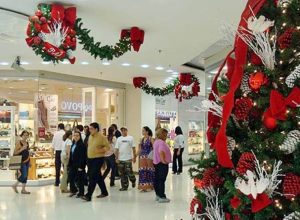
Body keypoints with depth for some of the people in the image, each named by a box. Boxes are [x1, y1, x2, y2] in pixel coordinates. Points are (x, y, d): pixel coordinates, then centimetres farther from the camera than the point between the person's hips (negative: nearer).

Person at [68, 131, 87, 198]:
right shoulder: (73, 144, 11)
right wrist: (69, 164, 9)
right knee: (70, 177, 10)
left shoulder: (82, 145, -12)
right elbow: (71, 155, 13)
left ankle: (81, 193, 14)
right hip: (73, 165, 7)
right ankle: (73, 190, 27)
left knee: (80, 179, 2)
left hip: (79, 165, -7)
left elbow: (82, 156, -17)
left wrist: (80, 166, -20)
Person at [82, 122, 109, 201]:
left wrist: (99, 150, -22)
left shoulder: (102, 137, -11)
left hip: (98, 159, -7)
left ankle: (88, 195, -9)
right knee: (98, 177, 15)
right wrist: (88, 155, 14)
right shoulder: (90, 136, 10)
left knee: (93, 177, -10)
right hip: (90, 159, 7)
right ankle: (104, 192, 27)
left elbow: (107, 147, -11)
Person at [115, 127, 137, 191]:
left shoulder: (130, 138, 1)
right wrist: (116, 158, 2)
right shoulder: (119, 139, 8)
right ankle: (124, 186, 15)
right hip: (120, 159, 3)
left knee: (129, 173, -3)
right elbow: (117, 149, 7)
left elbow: (133, 148, 0)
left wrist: (134, 157, -3)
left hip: (128, 159, -3)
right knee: (122, 174, 6)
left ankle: (133, 181, 26)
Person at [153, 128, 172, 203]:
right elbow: (161, 152, -35)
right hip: (162, 164, -10)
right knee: (162, 180, -6)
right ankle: (162, 197, -2)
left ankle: (158, 195, 23)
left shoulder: (156, 141, 12)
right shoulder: (162, 142, -19)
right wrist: (163, 160, -26)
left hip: (156, 163, 10)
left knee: (157, 179, 13)